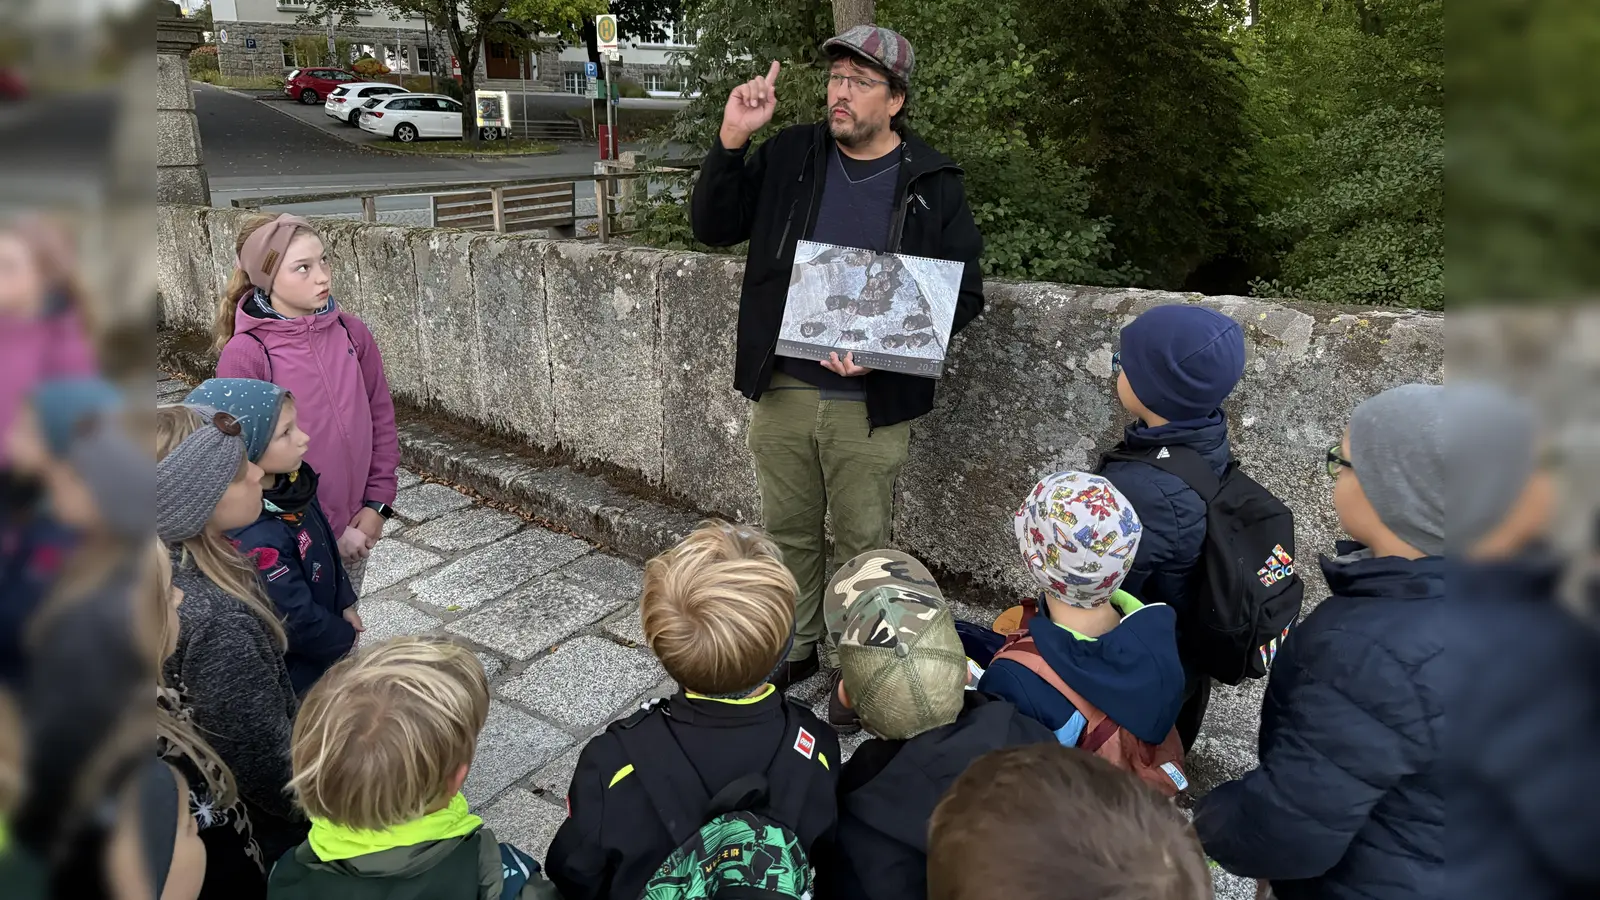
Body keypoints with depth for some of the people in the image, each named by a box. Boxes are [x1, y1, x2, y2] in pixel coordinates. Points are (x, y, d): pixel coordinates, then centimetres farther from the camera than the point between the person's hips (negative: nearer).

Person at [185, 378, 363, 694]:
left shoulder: (289, 484, -11)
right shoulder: (255, 541, -37)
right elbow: (298, 623, -27)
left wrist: (345, 604, 5)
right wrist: (345, 636, -11)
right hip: (295, 677, -8)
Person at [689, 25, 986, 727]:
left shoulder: (933, 184, -3)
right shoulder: (788, 155, 4)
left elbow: (964, 293, -1)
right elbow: (711, 228, 4)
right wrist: (731, 140, -11)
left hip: (873, 403, -2)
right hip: (782, 389, 3)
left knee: (860, 545, 9)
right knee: (787, 532, 16)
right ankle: (795, 647, 37)